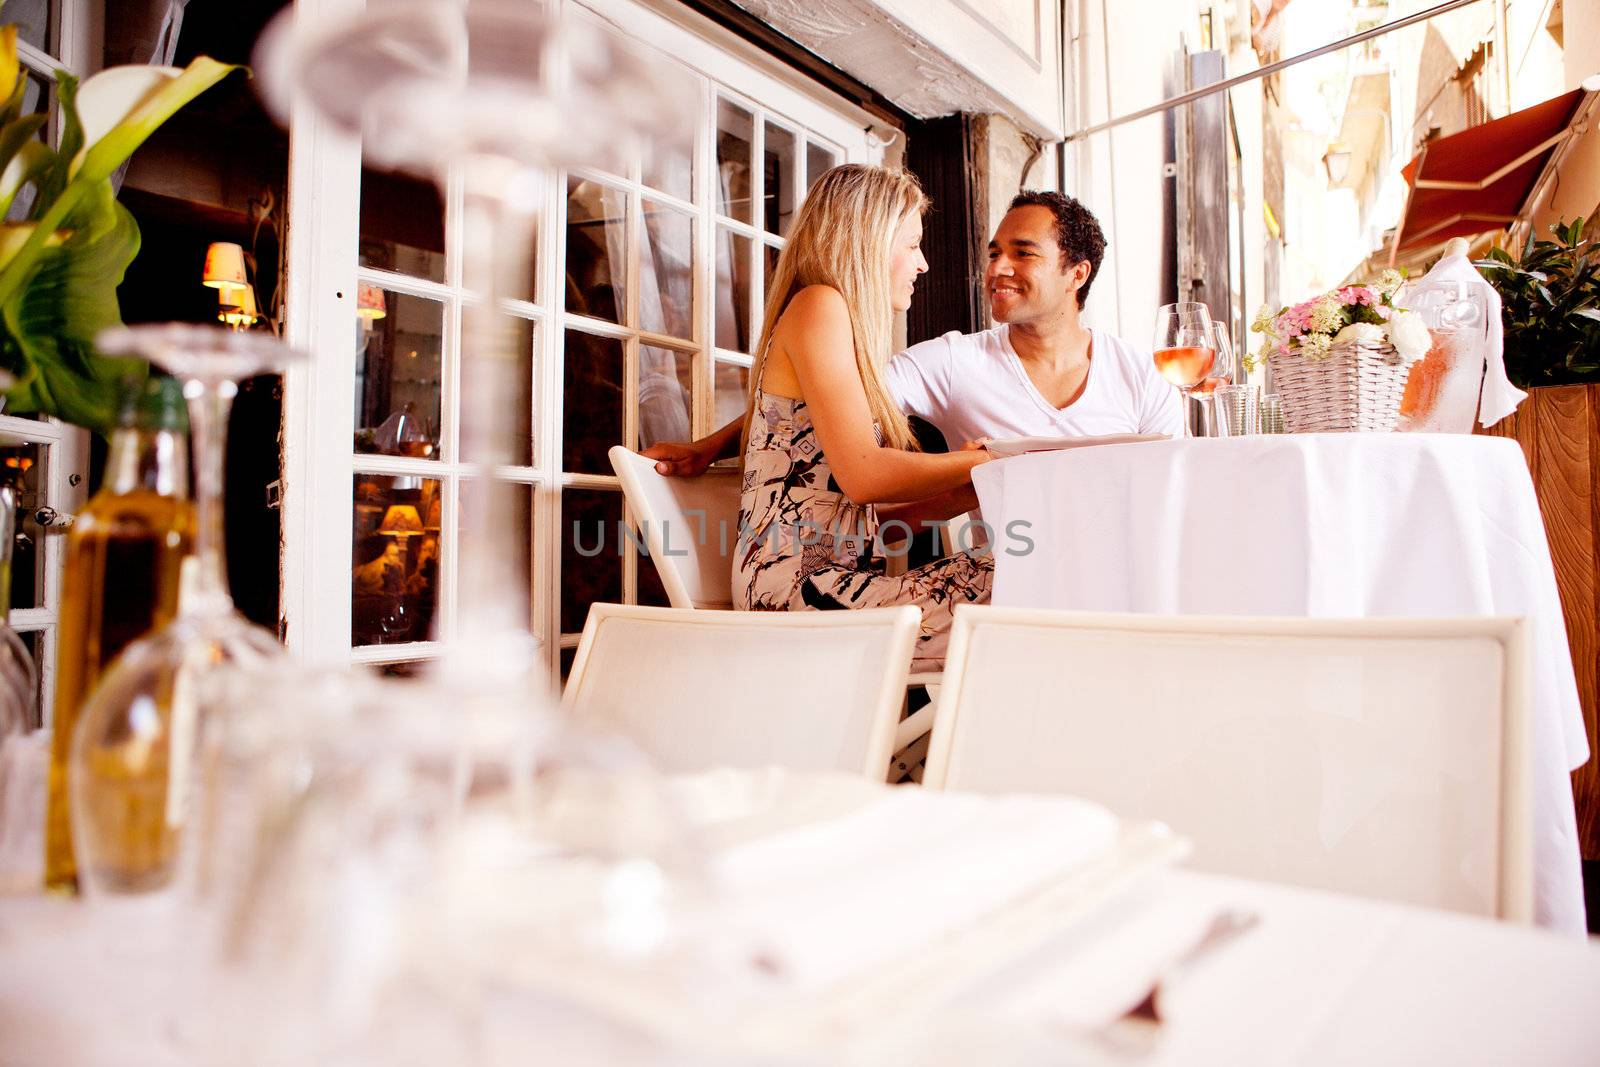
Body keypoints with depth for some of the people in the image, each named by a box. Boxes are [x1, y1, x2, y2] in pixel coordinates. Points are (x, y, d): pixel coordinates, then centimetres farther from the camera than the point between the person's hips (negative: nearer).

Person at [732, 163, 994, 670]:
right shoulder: (818, 306, -4)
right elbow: (864, 476, -16)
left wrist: (969, 492, 15)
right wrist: (981, 462, -2)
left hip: (835, 580, 9)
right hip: (800, 587, -9)